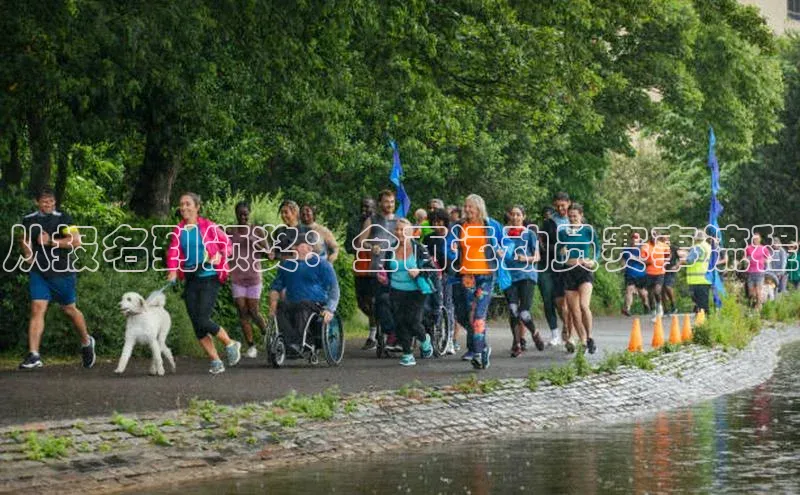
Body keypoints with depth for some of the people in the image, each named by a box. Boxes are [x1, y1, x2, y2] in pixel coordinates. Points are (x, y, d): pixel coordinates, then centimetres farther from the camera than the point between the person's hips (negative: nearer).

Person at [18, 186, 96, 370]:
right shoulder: (29, 220, 7)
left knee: (69, 309, 10)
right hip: (38, 272, 3)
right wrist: (28, 254, 7)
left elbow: (76, 241, -17)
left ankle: (86, 342, 37)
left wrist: (51, 241, -18)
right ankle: (33, 356, -14)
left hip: (63, 272, -3)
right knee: (37, 309, -10)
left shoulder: (63, 219, -7)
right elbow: (24, 239, 26)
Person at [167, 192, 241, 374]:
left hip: (210, 279, -5)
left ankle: (230, 344, 9)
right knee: (196, 325, 1)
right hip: (191, 280, 5)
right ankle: (215, 361, 10)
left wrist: (220, 256, -16)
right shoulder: (178, 231, 8)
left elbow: (227, 244, 4)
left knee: (203, 320, -15)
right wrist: (173, 271, -20)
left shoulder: (209, 227, -3)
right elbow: (173, 252, -2)